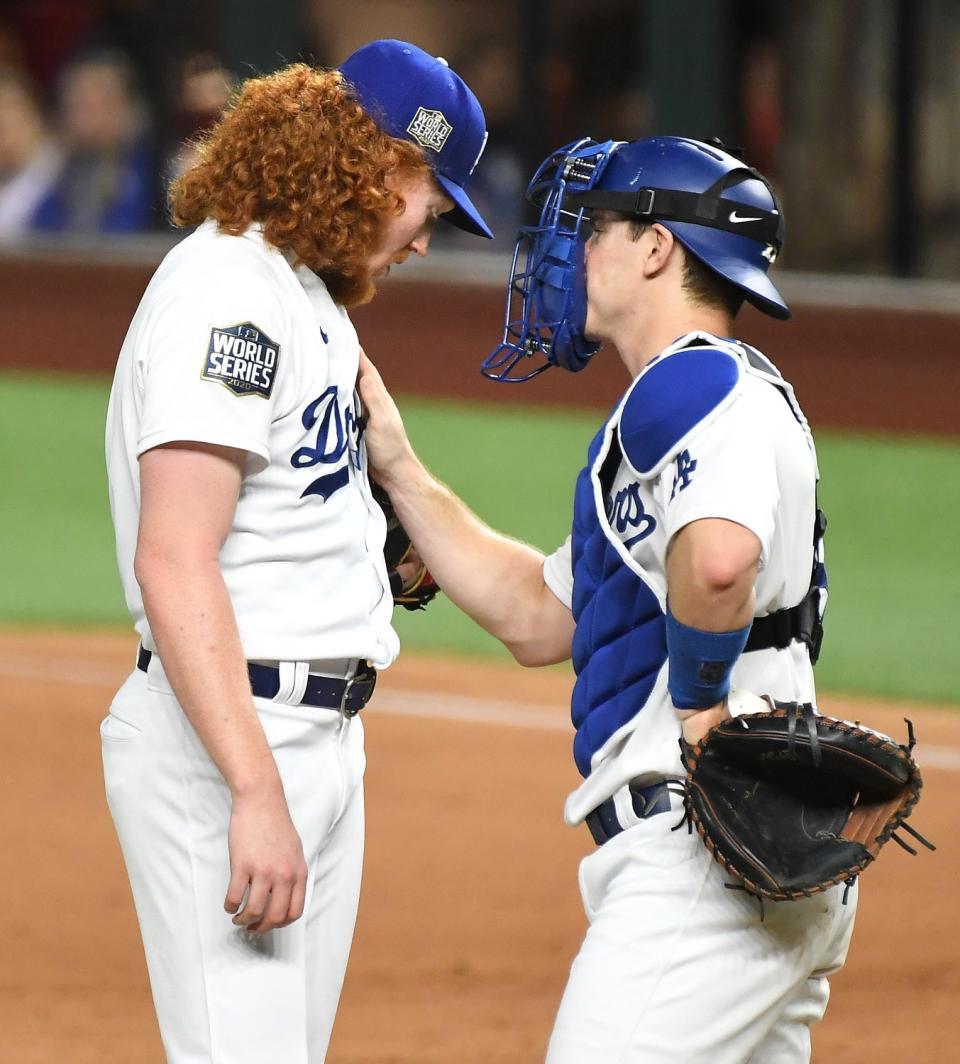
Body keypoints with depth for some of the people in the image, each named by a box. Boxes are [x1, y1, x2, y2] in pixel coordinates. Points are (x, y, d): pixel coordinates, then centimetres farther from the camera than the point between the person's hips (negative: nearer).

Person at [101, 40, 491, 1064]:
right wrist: (258, 793, -28)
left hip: (320, 735, 10)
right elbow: (173, 564, -23)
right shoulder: (226, 290, -14)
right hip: (223, 744, -10)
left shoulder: (307, 293, 18)